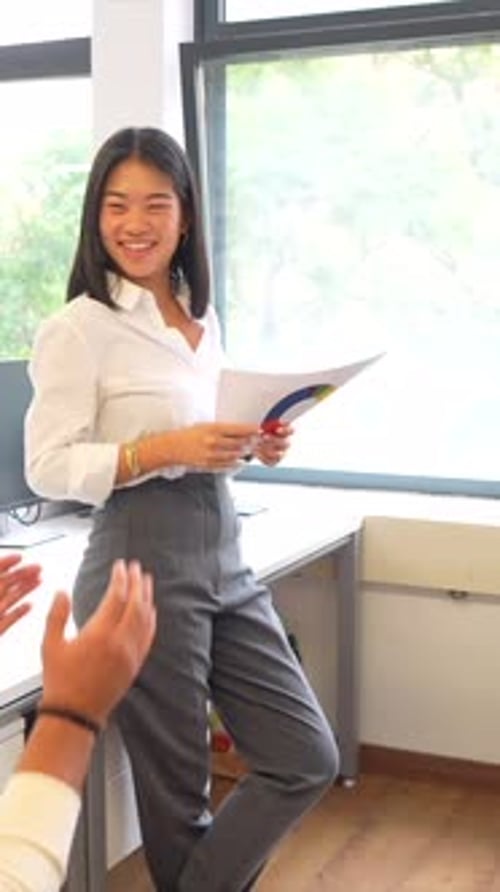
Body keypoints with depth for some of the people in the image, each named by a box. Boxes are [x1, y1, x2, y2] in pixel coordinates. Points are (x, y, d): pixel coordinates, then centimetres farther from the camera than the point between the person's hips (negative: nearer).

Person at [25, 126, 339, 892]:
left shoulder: (204, 319, 10)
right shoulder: (79, 327, -11)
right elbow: (48, 468, -14)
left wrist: (255, 444, -1)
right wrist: (163, 449, -24)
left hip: (224, 556, 7)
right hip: (143, 569, -7)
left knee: (308, 759, 11)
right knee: (179, 792, 8)